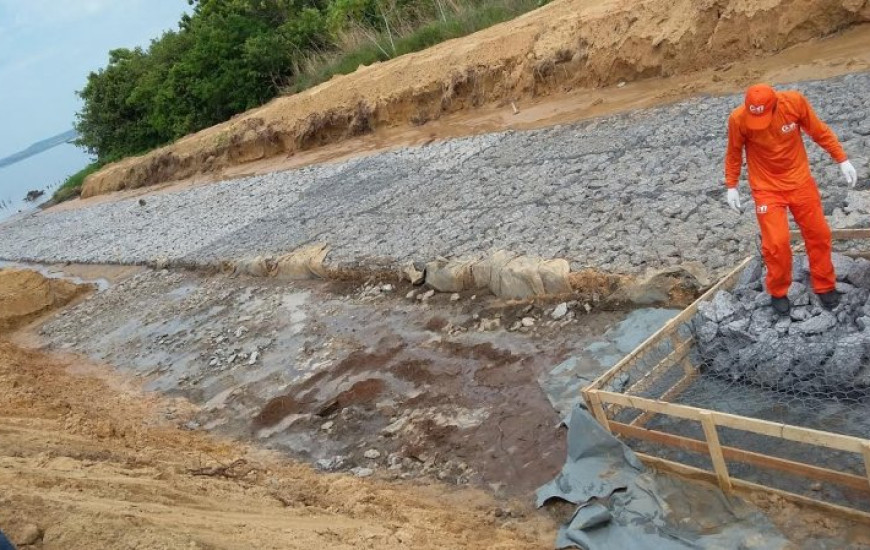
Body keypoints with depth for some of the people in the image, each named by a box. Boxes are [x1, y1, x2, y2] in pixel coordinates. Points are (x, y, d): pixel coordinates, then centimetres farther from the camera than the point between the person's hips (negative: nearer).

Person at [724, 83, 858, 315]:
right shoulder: (738, 119, -21)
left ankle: (825, 287, 29)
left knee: (818, 234, 9)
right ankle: (778, 293, 15)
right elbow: (734, 153, -4)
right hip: (767, 188, -2)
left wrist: (842, 160, -2)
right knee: (777, 243, -9)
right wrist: (731, 186, 0)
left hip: (799, 180, 2)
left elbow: (820, 132, -4)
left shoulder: (795, 102, -19)